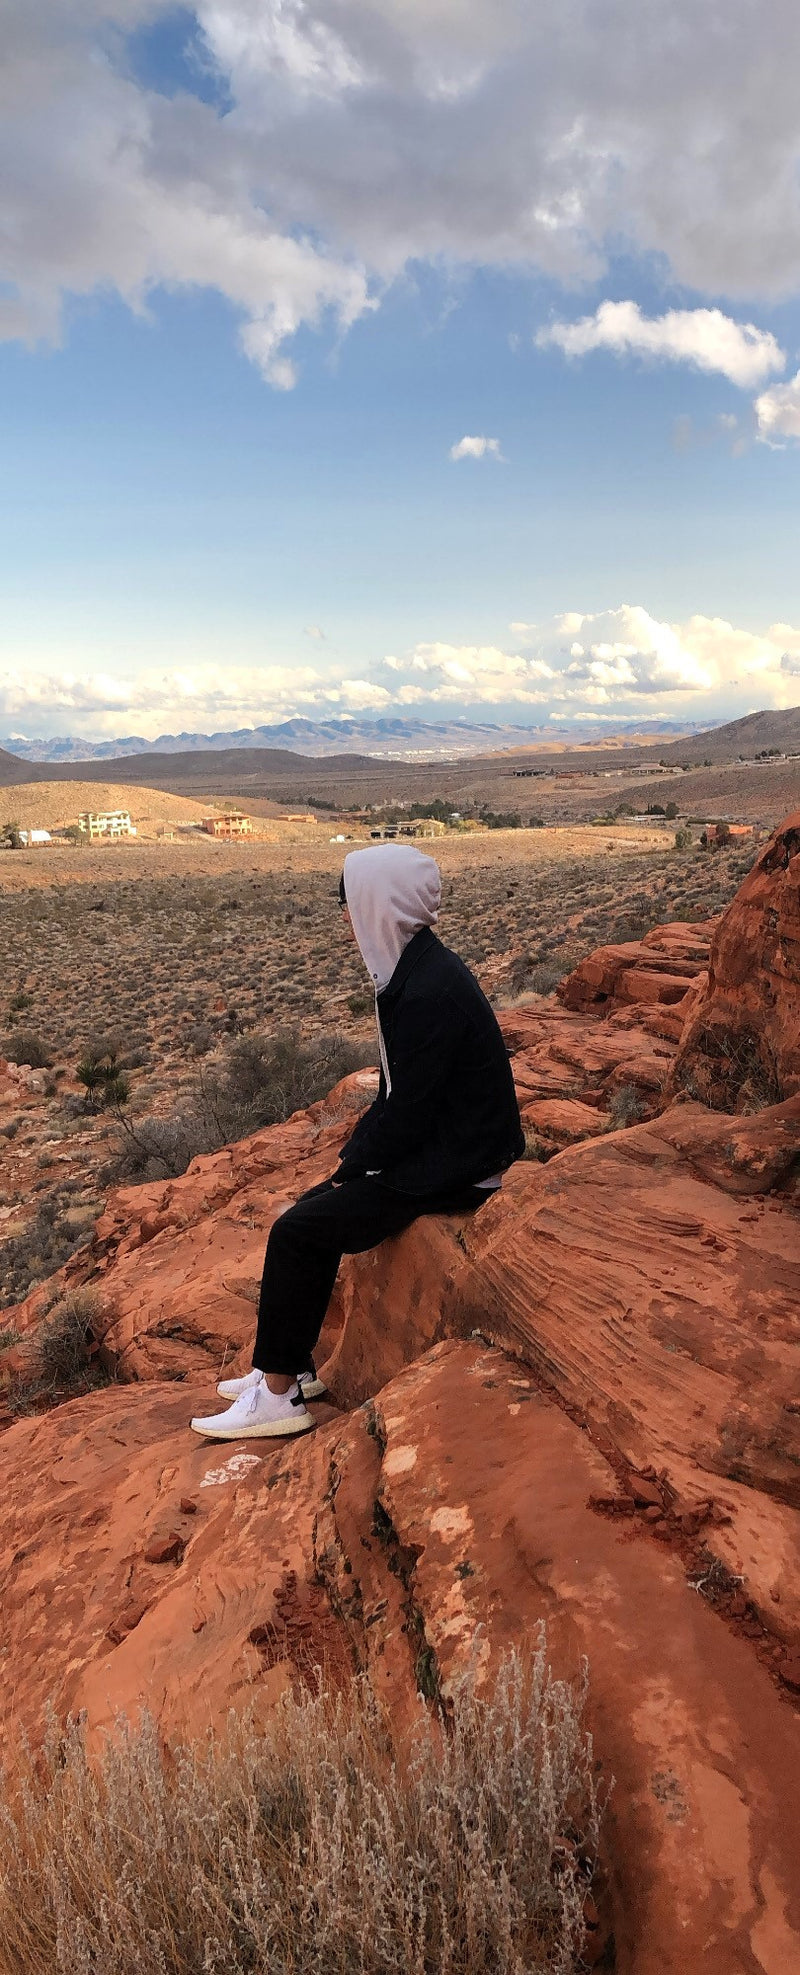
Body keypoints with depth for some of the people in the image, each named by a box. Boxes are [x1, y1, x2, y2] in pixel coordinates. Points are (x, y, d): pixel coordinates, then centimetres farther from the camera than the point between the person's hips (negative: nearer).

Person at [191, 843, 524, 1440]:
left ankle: (277, 1396, 5)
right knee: (313, 1210, 11)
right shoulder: (416, 968, 7)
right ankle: (293, 1369, 23)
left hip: (452, 1168, -9)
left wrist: (352, 1169, -8)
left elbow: (406, 1111, -23)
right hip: (438, 1148, 10)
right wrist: (352, 1156, 7)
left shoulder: (429, 992, -25)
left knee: (297, 1233, -8)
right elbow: (399, 1093, 12)